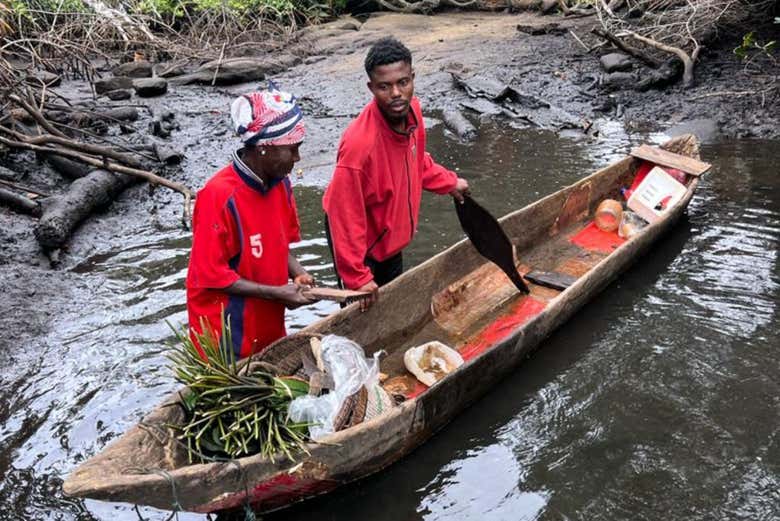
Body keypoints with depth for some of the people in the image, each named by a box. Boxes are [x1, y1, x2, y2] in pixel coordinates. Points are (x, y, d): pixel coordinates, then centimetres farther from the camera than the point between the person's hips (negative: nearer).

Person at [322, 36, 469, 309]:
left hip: (392, 237, 7)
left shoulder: (412, 110, -14)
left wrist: (449, 183, 15)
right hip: (362, 243, -7)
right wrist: (357, 277, -26)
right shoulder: (359, 143, -37)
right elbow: (345, 215, -30)